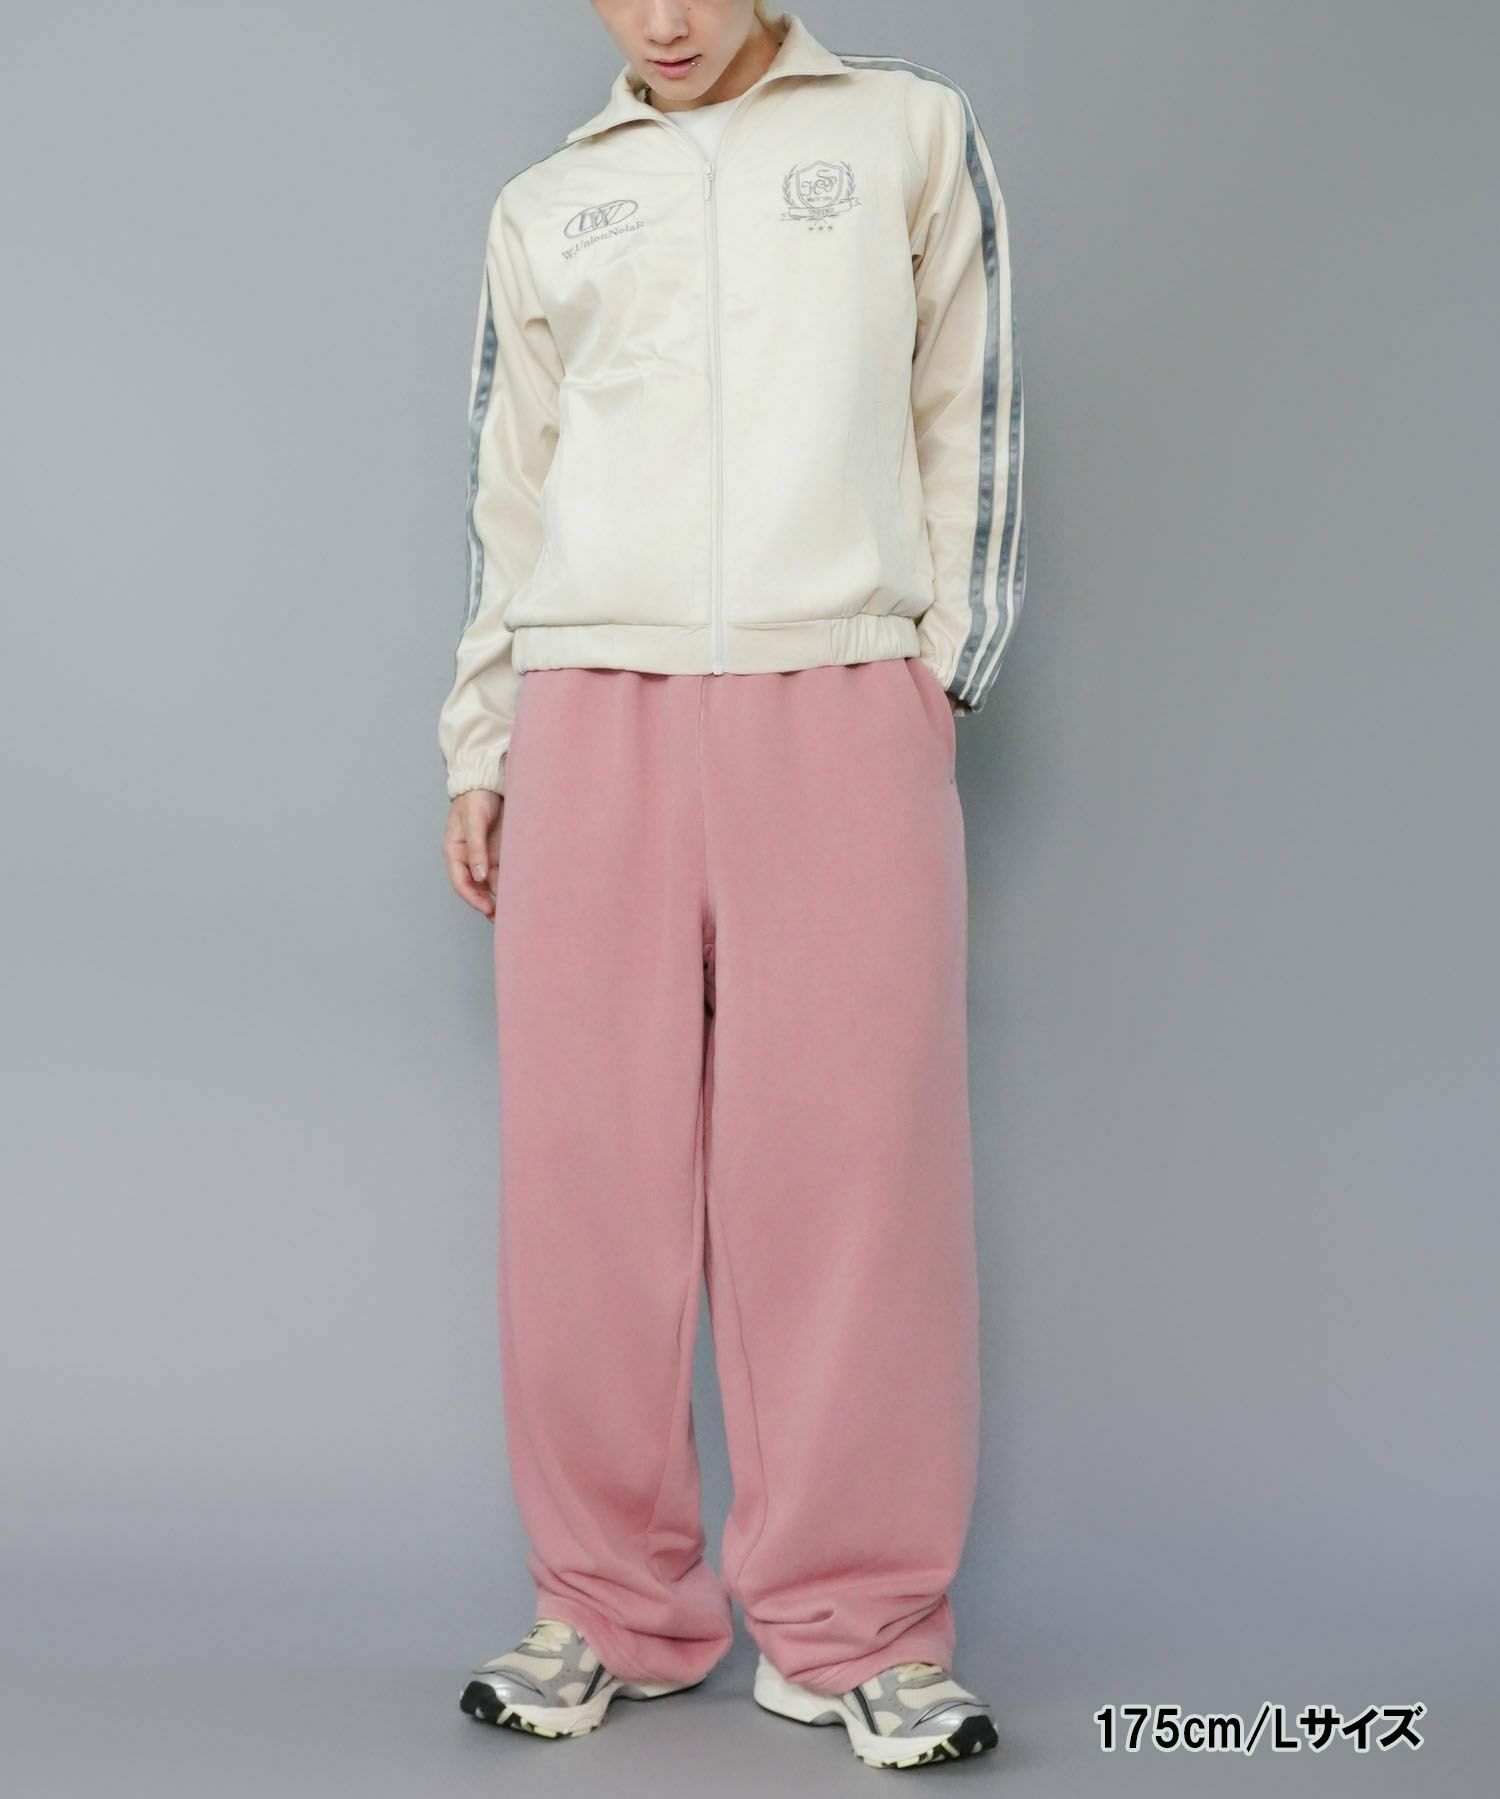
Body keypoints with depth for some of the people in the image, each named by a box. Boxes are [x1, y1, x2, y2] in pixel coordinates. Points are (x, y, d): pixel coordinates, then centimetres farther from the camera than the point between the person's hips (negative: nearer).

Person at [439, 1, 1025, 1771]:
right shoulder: (542, 208, 18)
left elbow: (968, 424, 10)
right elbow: (509, 495, 19)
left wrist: (944, 664, 1)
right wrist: (477, 750, 13)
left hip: (841, 705, -2)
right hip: (594, 708, 2)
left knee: (849, 1163, -5)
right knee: (590, 1168, -1)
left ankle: (854, 1633, 5)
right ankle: (615, 1609, 11)